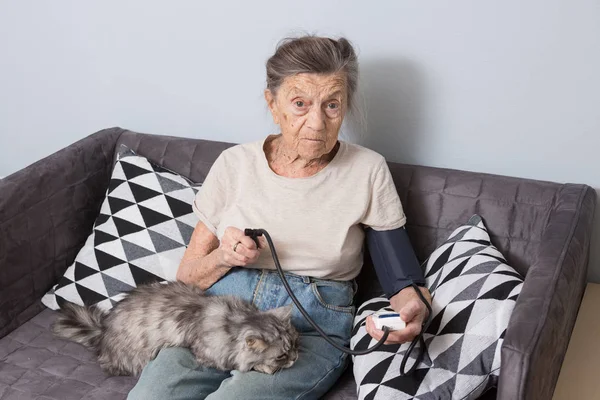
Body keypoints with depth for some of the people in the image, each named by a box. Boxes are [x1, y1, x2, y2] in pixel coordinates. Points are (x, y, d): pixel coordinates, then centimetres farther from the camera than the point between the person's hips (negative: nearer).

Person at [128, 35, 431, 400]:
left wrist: (413, 308, -21)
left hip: (312, 330, -2)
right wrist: (223, 257, -12)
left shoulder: (368, 171, 1)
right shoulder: (236, 164, 5)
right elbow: (187, 275, 10)